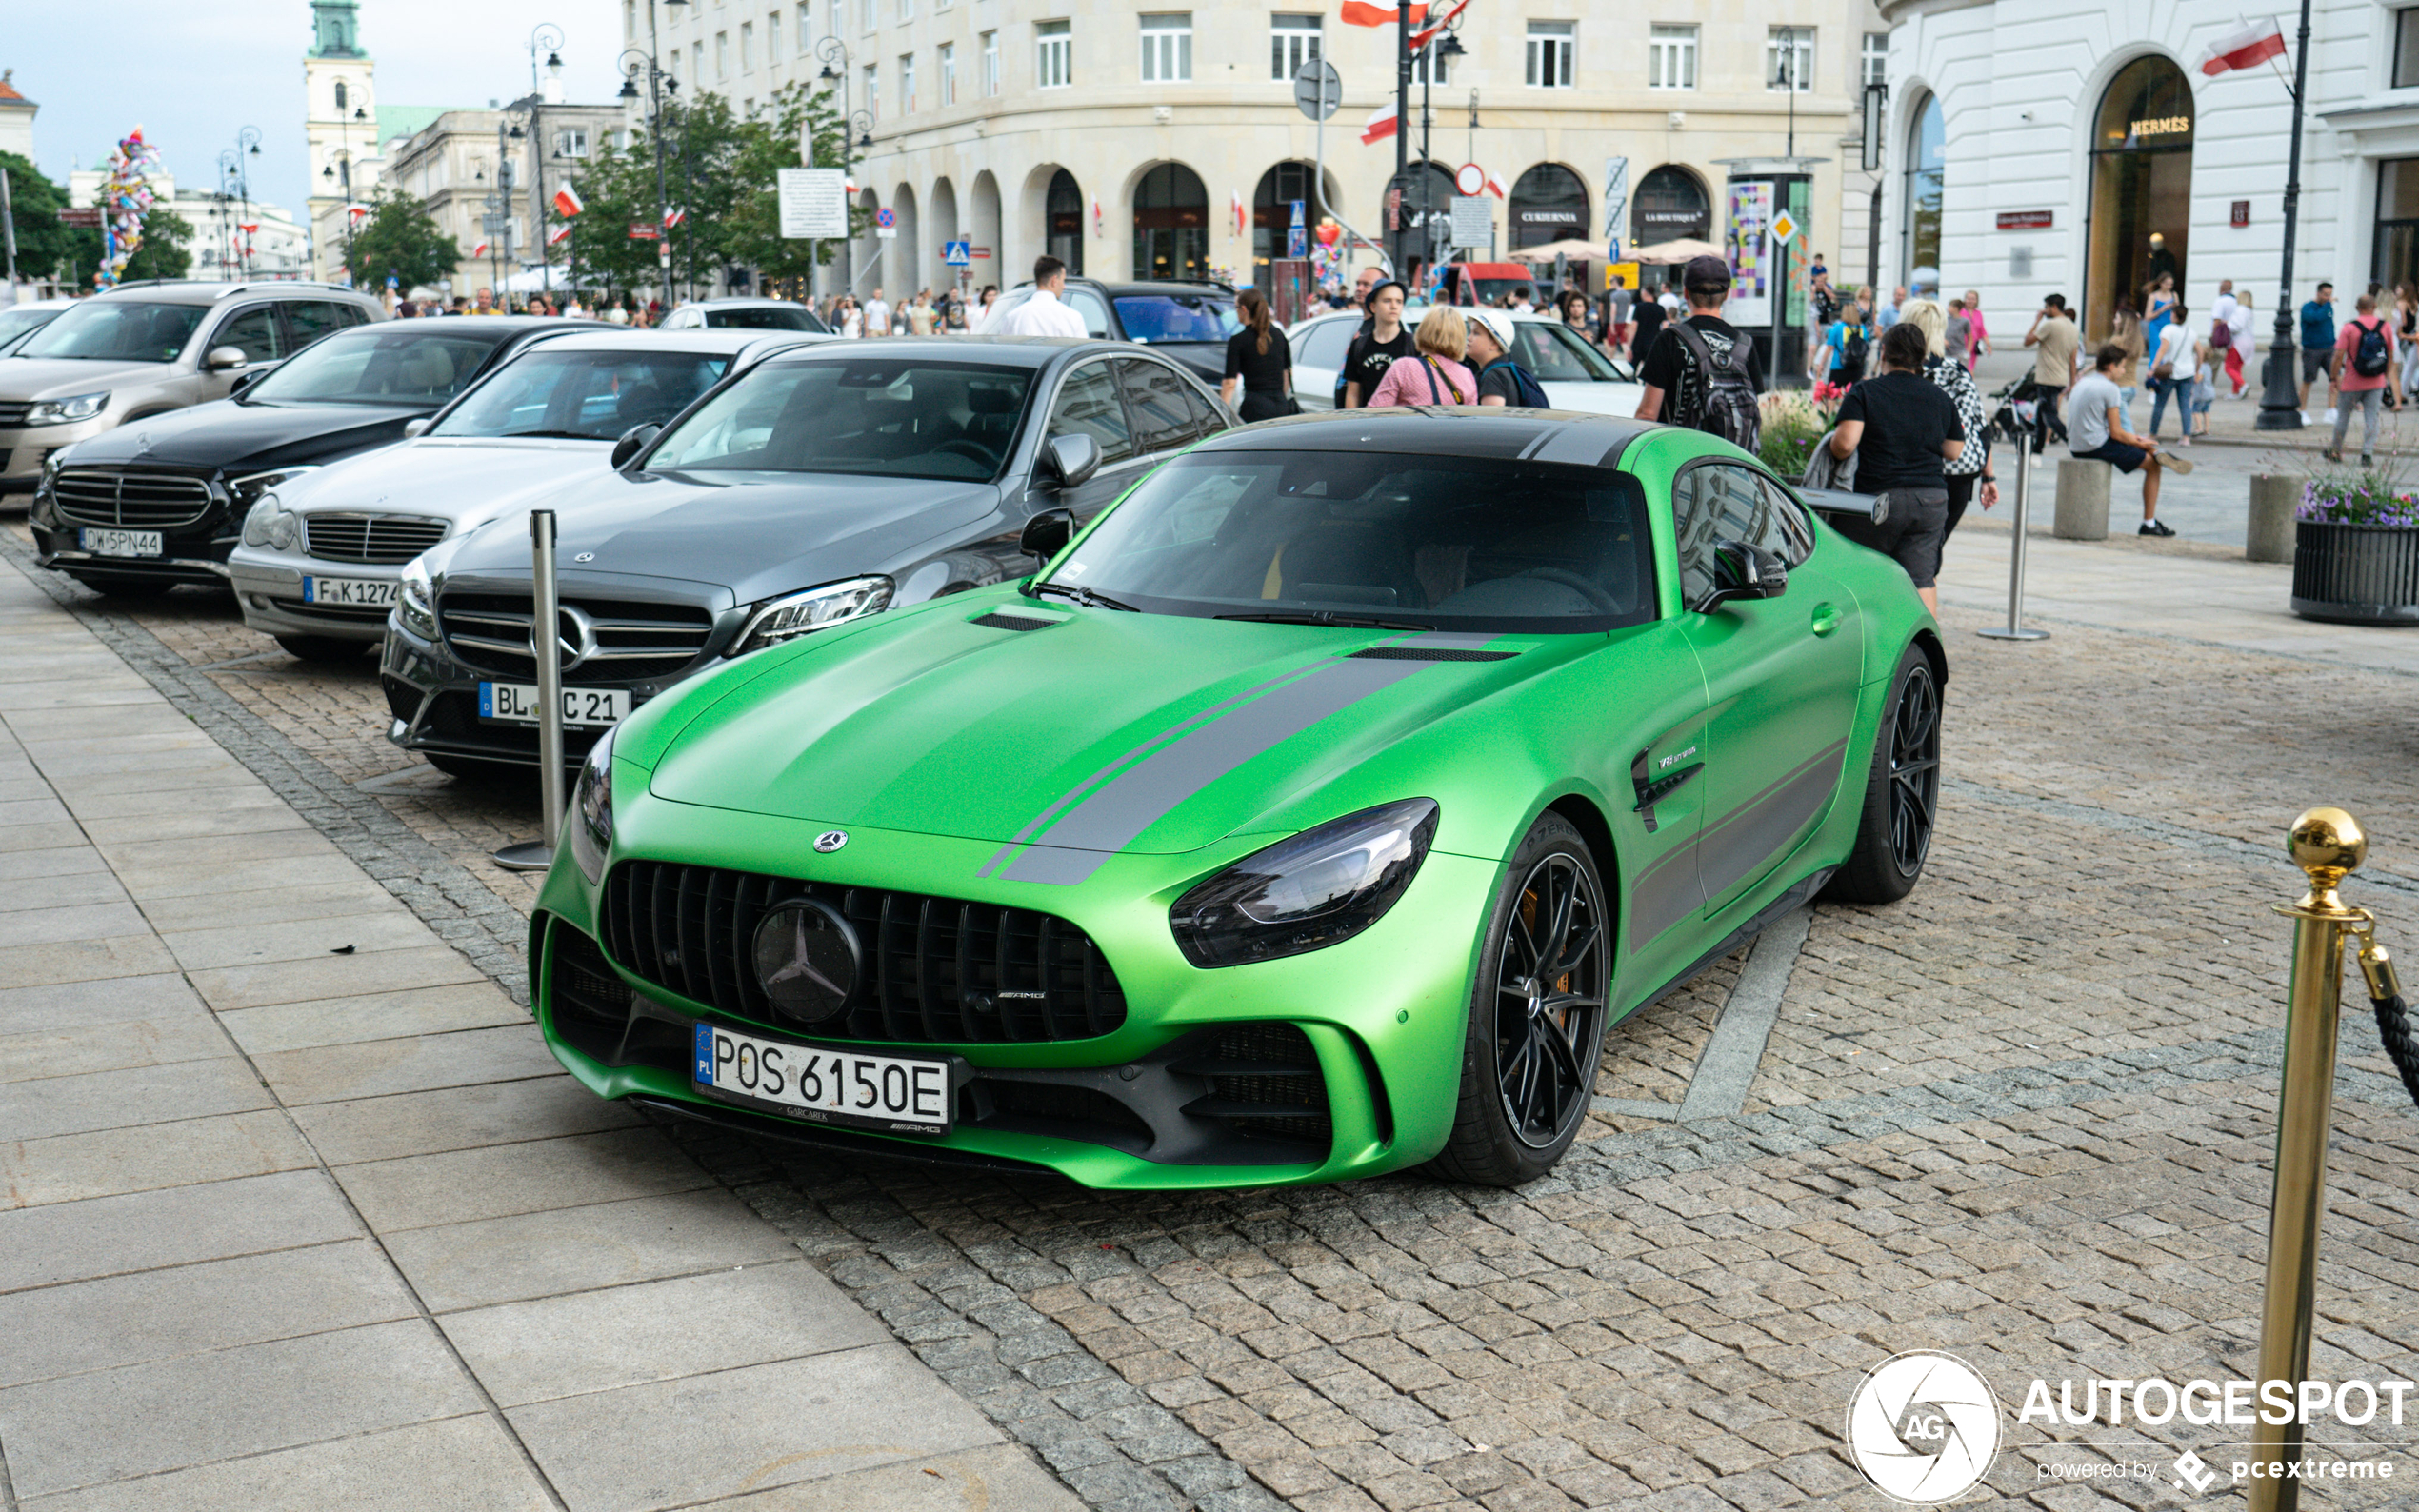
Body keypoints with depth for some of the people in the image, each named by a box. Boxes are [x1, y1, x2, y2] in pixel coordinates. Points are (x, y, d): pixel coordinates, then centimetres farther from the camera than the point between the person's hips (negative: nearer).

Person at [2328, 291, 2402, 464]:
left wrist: (2333, 377, -3)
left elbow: (2339, 354, -13)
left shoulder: (2350, 327, -11)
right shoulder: (2386, 326, -1)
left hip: (2352, 383, -2)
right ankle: (2367, 455, 0)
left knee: (2343, 416, 13)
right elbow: (2391, 354, 8)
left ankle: (2336, 451, 25)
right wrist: (2387, 374, 21)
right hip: (2376, 383, 2)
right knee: (2371, 418, 5)